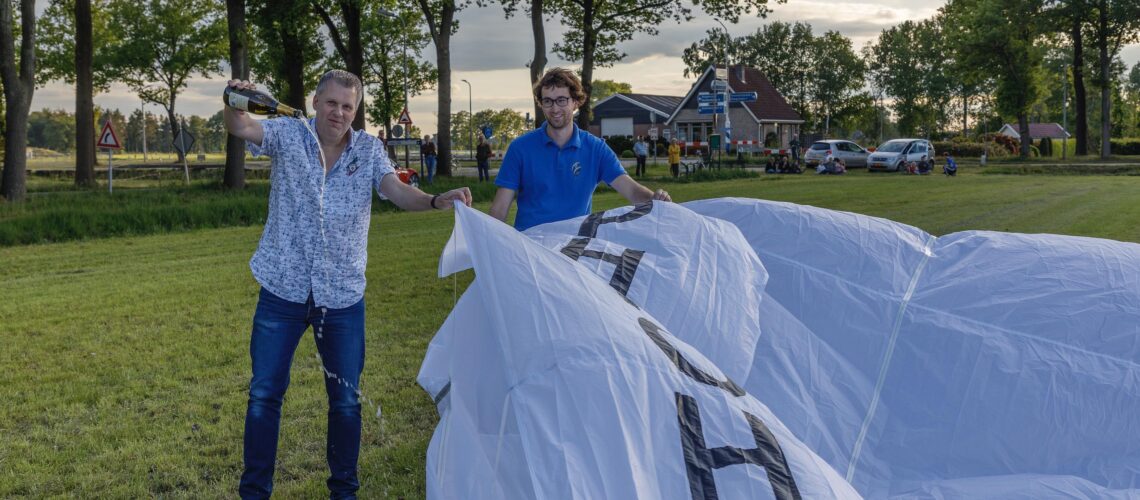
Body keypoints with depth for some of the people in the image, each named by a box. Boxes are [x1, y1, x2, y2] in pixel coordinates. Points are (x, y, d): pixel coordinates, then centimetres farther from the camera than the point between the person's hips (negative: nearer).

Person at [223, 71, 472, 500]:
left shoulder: (368, 149, 1)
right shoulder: (288, 135, -3)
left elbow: (398, 193, -12)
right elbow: (241, 128, -19)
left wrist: (437, 201, -32)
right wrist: (233, 105, -43)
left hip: (343, 295, 1)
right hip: (283, 290, -1)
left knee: (346, 399, 9)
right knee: (264, 394, 6)